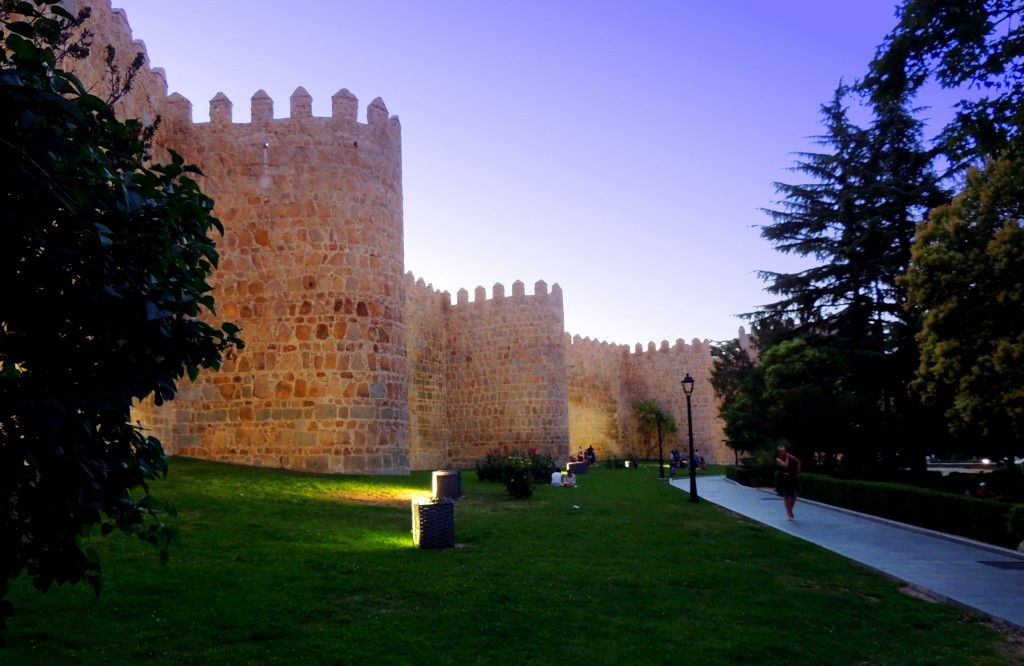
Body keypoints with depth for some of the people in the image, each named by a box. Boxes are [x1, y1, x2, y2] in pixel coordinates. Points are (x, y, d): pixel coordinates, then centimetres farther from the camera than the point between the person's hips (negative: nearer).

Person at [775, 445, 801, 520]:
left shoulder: (791, 457, -1)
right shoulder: (778, 459, -10)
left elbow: (798, 461, 18)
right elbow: (785, 465, -26)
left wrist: (798, 470, 8)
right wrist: (787, 458, -16)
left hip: (792, 479, 3)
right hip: (783, 480, -3)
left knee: (793, 497, 5)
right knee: (786, 497, 2)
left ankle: (790, 511, 29)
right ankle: (789, 513, 9)